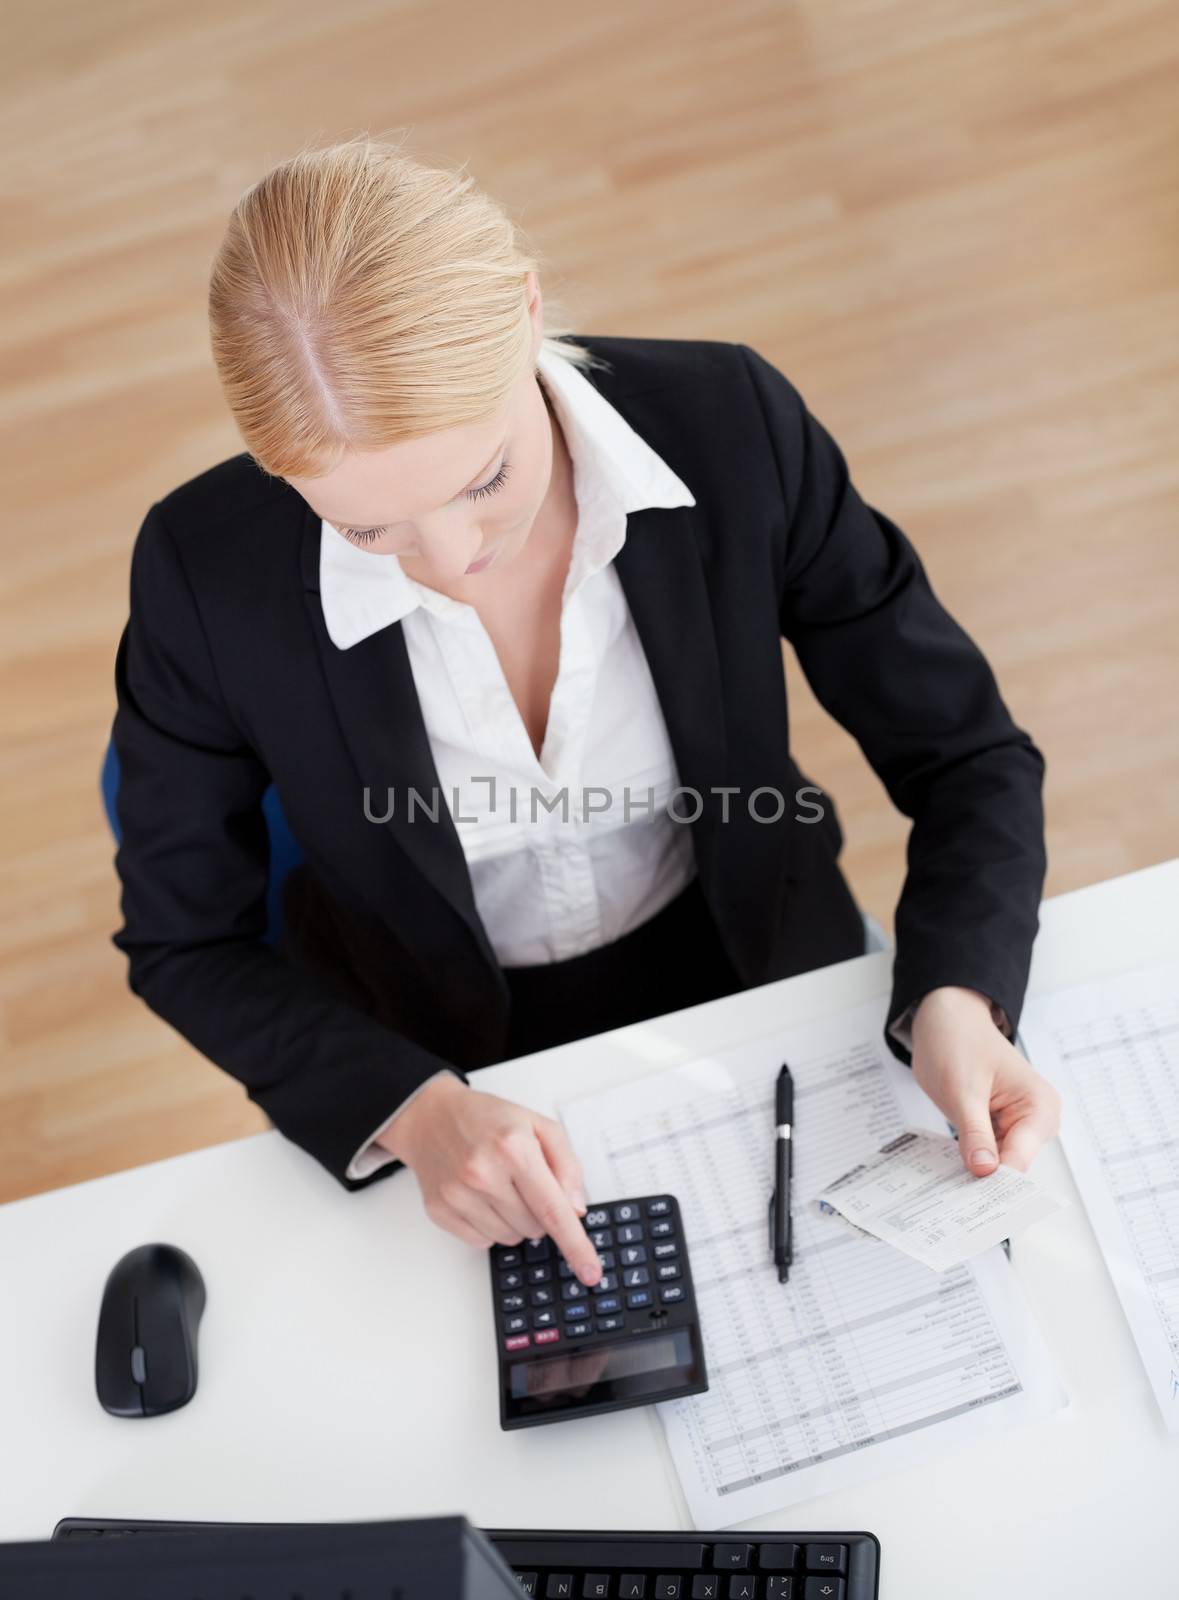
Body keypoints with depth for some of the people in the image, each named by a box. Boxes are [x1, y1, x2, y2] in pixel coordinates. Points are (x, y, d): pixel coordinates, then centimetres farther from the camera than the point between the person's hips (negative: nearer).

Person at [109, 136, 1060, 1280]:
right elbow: (184, 938, -12)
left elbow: (967, 754, -12)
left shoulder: (732, 425, -23)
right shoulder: (206, 568, -26)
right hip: (441, 1061, 3)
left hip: (752, 974, -2)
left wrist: (957, 1003, -30)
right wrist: (412, 1106, -27)